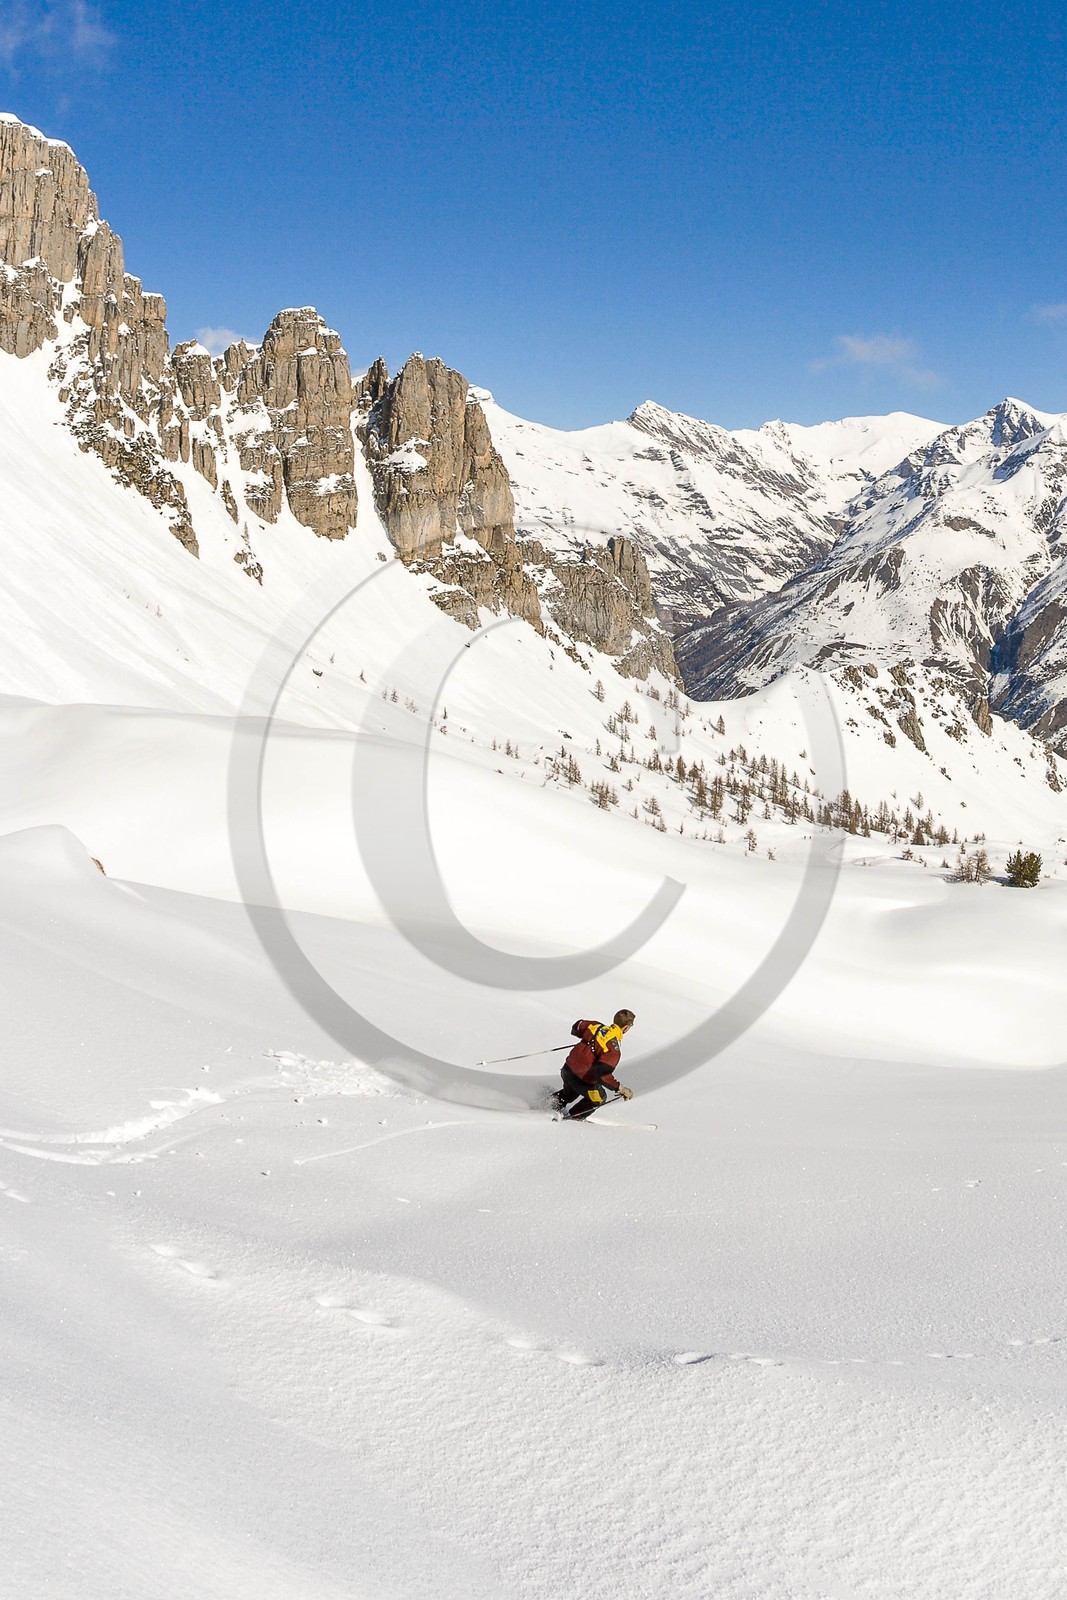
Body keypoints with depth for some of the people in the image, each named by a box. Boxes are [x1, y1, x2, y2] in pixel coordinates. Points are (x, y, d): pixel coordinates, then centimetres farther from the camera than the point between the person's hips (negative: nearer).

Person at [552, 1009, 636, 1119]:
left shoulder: (596, 1026, -6)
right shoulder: (613, 1049, -26)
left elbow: (576, 1028, 15)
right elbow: (602, 1074, -34)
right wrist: (620, 1088, -28)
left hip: (567, 1069, 6)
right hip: (583, 1080, -6)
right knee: (600, 1098, 28)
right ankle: (573, 1117, 36)